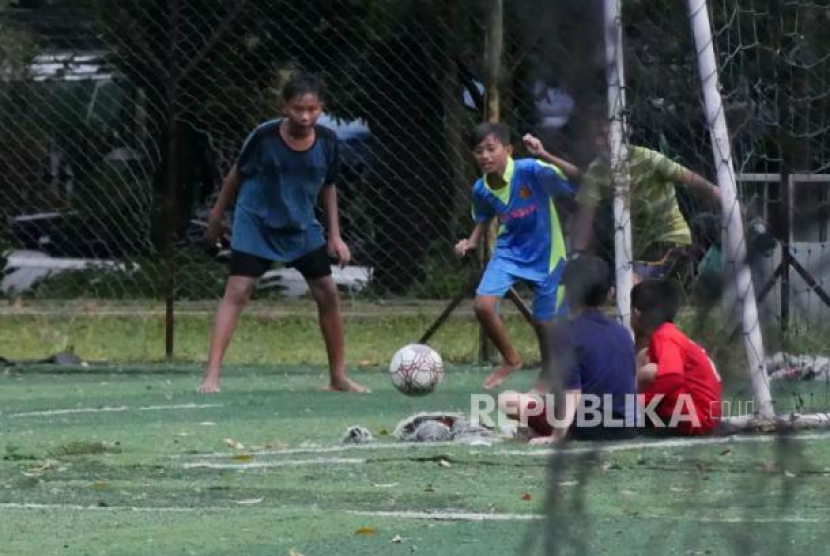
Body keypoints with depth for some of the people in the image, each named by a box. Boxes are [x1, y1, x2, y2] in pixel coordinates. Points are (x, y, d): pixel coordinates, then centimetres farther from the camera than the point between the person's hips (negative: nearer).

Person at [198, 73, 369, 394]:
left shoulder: (327, 141, -9)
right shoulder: (264, 137, -19)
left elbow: (328, 187, 7)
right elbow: (237, 174, -2)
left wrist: (335, 236, 4)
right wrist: (217, 214, 7)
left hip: (302, 227, 4)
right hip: (256, 224, -4)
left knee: (328, 294, 3)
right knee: (237, 291, -16)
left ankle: (338, 377, 17)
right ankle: (211, 376, -19)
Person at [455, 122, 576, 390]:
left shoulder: (531, 171, -26)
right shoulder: (481, 189, -10)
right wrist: (472, 241, -6)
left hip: (545, 254, -4)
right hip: (509, 251, 4)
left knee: (544, 322, 6)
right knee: (483, 305, -13)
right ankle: (511, 359, 13)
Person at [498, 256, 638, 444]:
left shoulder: (568, 332, -8)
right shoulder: (623, 333, 10)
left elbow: (572, 392, -16)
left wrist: (558, 434, -17)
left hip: (587, 428, -7)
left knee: (507, 400, -3)